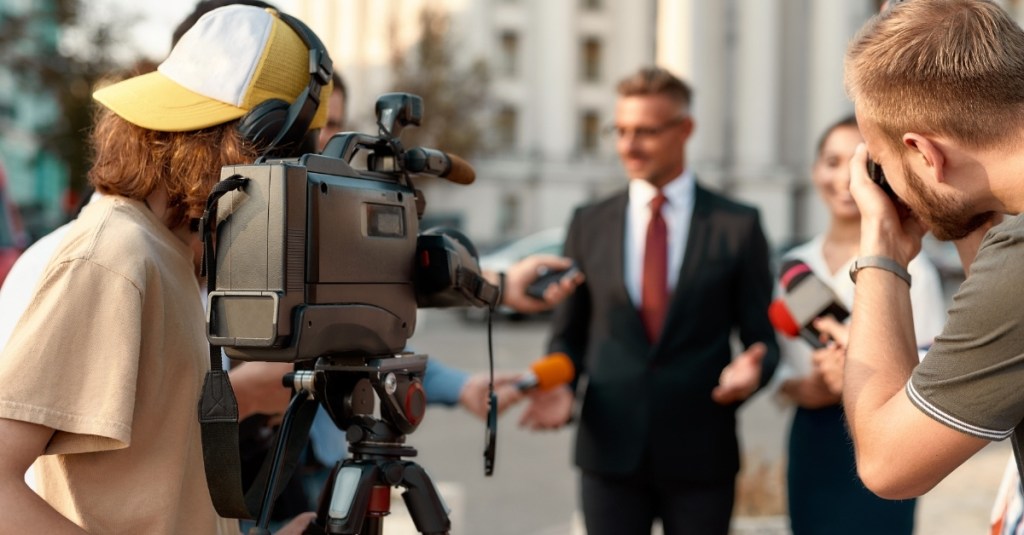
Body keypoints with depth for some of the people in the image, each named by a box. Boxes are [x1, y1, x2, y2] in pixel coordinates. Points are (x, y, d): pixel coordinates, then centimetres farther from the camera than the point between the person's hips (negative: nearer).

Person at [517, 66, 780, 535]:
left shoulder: (738, 226, 1)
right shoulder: (590, 225, 7)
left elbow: (762, 337, 3)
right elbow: (569, 335, 12)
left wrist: (751, 371, -19)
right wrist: (560, 387, -9)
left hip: (700, 454, -1)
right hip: (611, 449, 1)